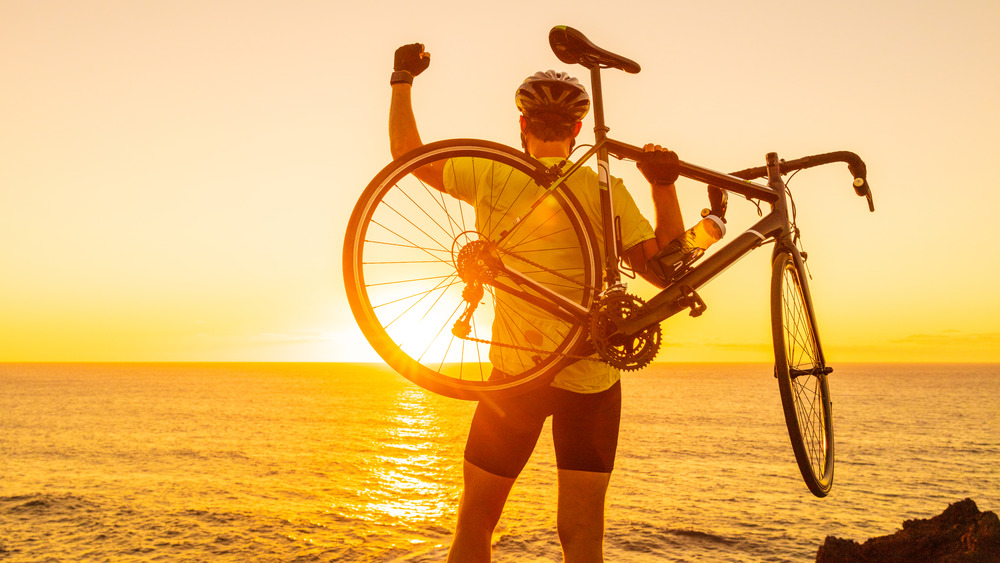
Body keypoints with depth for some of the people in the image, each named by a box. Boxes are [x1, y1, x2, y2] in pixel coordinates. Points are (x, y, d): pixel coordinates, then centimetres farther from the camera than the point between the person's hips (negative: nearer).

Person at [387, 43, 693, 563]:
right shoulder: (606, 190, -2)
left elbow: (406, 153, 8)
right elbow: (664, 271, -8)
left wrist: (402, 80, 18)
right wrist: (664, 188, -10)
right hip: (594, 378, 1)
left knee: (476, 517, 15)